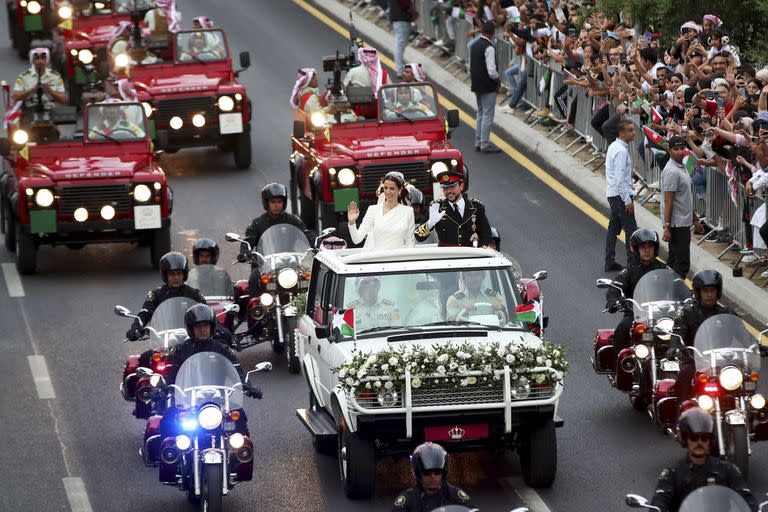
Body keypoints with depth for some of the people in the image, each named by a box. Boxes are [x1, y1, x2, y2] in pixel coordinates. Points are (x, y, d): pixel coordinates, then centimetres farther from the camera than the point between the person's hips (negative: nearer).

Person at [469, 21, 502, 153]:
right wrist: (497, 80, -6)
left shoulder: (474, 45, 7)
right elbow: (492, 71, -23)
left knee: (480, 114, 17)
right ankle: (484, 144, -1)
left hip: (476, 85, 9)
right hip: (488, 87, -9)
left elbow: (470, 67, 13)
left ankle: (478, 143, 20)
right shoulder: (489, 48, -20)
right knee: (487, 115, -2)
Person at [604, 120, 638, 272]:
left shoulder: (613, 146, 12)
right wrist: (628, 201, -20)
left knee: (614, 227, 14)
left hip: (612, 194, 10)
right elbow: (620, 178, -22)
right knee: (631, 228, -7)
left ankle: (609, 262, 18)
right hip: (620, 194, -10)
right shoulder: (621, 151, -19)